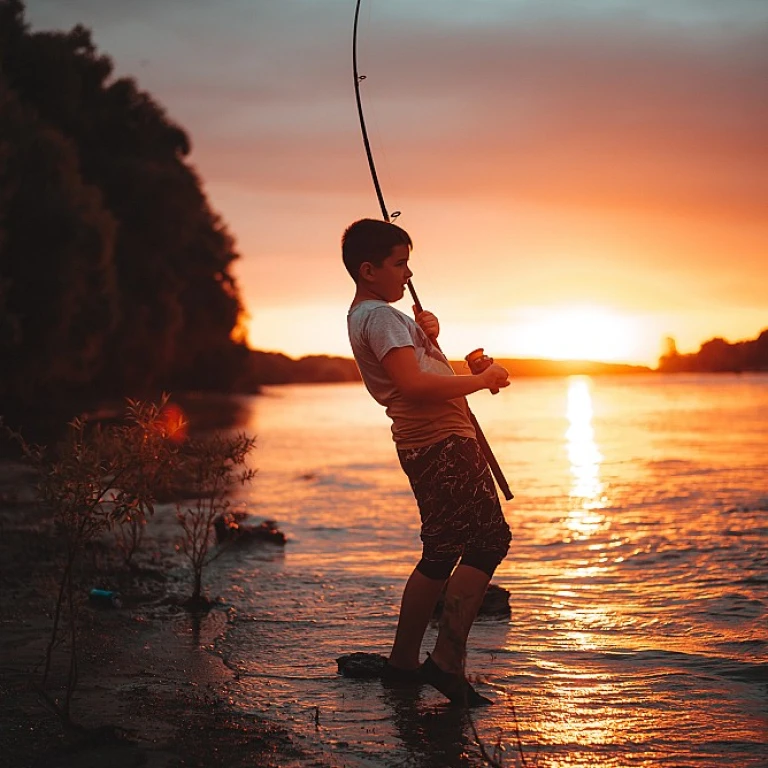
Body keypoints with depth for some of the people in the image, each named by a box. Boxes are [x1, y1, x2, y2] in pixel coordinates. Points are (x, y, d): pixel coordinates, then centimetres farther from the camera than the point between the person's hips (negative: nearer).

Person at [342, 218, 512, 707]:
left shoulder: (365, 316, 20)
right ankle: (448, 660, -13)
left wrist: (429, 337, 9)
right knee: (488, 539, -12)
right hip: (443, 442, -11)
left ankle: (403, 662, 19)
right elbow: (413, 385, -26)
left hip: (426, 442, 11)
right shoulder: (380, 316, -13)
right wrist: (482, 379, -16)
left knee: (442, 553, 15)